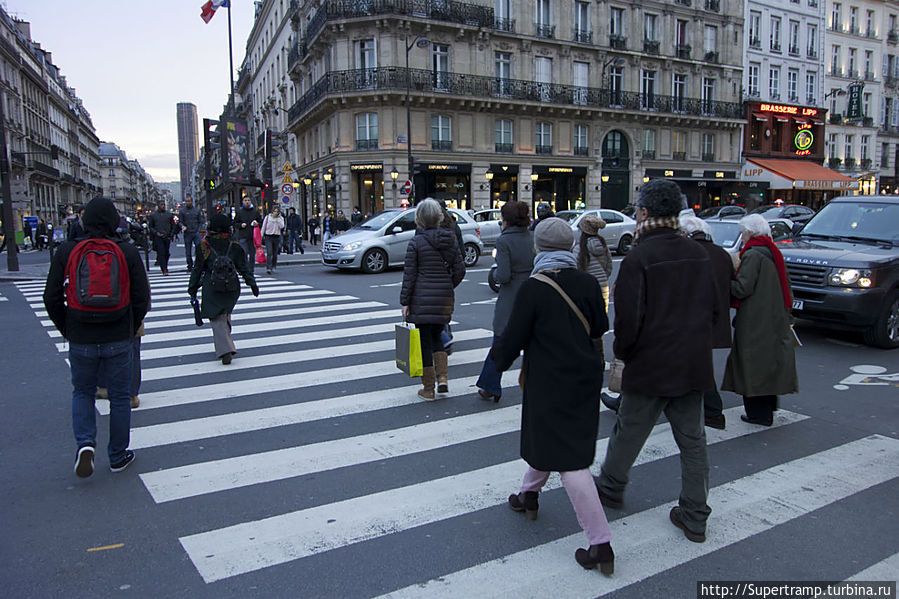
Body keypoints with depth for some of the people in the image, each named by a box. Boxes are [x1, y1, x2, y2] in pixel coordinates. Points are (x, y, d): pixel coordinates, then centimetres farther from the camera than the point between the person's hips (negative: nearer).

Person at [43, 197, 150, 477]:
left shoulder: (66, 252, -5)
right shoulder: (129, 252, -7)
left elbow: (52, 298, -1)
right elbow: (142, 299, -5)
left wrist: (67, 331, 11)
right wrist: (130, 330, 9)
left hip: (81, 339, 1)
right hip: (119, 339, 0)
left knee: (82, 392, 21)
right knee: (119, 396, 13)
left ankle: (85, 443, 1)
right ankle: (118, 456, 23)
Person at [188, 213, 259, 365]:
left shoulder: (204, 246, -6)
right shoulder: (234, 246, -2)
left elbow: (197, 269, -2)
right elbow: (243, 268, -1)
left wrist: (192, 288, 6)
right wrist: (252, 284, 7)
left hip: (212, 288, -3)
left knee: (217, 319, -1)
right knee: (225, 315, 22)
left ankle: (225, 350, -15)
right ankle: (223, 342, 37)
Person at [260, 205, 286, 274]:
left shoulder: (280, 218, 5)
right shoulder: (267, 217, 2)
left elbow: (282, 226, -12)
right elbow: (263, 227, 7)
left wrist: (278, 218, -13)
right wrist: (261, 236, 5)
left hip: (276, 237, 2)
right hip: (268, 236, -2)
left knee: (275, 253, 8)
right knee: (269, 253, -13)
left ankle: (273, 267, 23)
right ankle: (268, 268, -17)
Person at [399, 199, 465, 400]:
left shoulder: (416, 242, -9)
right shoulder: (449, 239, 3)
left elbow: (409, 274, -9)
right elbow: (460, 269, 4)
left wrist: (404, 302, -4)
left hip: (422, 298, -4)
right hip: (444, 298, 4)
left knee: (425, 341, 5)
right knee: (436, 337, 20)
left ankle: (428, 389, 11)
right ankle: (442, 378, 6)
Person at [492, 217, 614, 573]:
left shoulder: (532, 288, -17)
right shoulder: (588, 283, -2)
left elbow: (514, 338, -12)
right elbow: (600, 328, 7)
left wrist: (498, 359, 8)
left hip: (549, 382, -6)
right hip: (586, 377, 6)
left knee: (569, 459, 0)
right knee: (552, 438, 24)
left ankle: (601, 544, 3)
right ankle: (529, 495, 44)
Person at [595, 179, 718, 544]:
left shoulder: (639, 258, -18)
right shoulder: (698, 254, 2)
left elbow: (628, 318, -19)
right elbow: (712, 309, 10)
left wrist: (622, 352, -1)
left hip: (651, 365, -6)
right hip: (695, 365, 6)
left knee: (629, 432, 15)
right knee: (692, 441, 13)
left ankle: (610, 488, 36)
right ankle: (694, 518, 20)